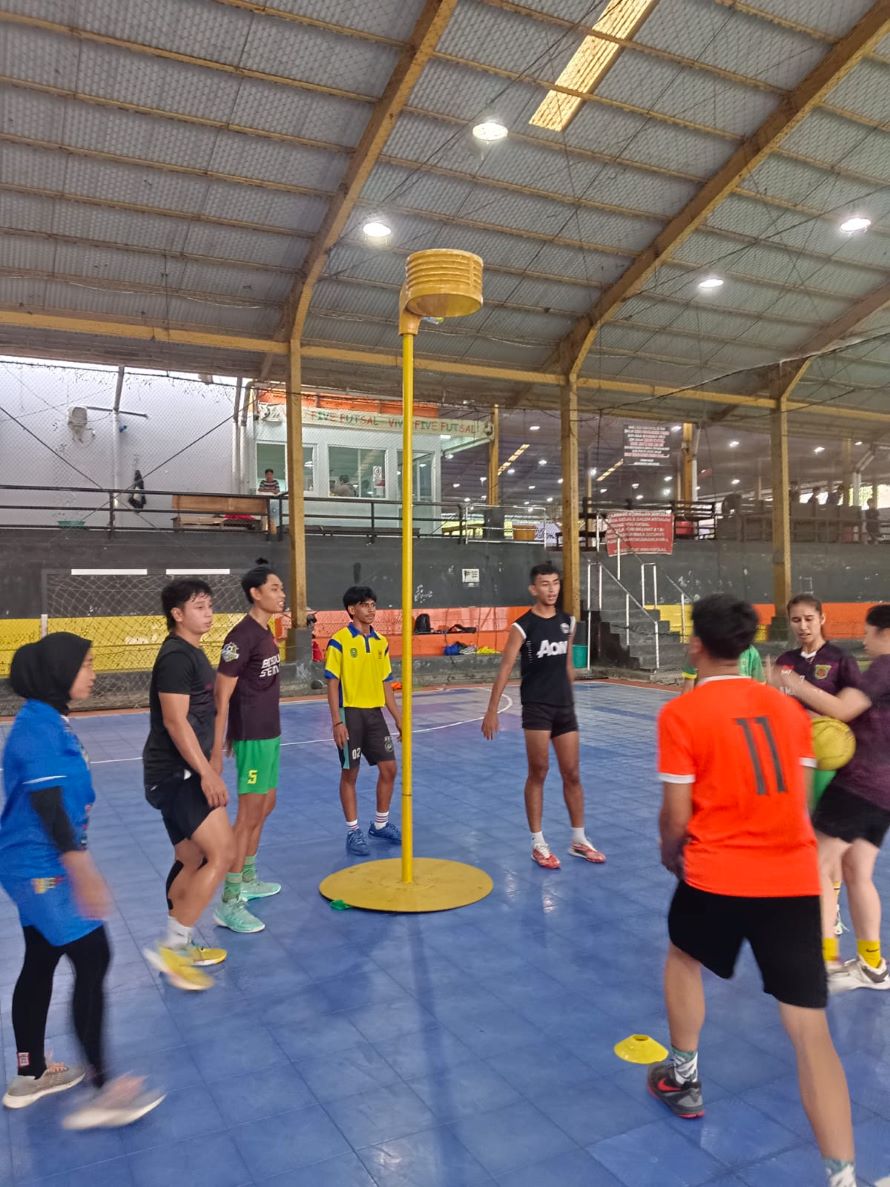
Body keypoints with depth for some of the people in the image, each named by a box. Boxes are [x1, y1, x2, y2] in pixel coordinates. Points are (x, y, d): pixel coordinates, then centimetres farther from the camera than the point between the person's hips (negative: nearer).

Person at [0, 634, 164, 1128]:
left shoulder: (50, 721, 9)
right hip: (44, 870, -10)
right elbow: (48, 806, -25)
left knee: (40, 964, 18)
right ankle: (100, 1092, 4)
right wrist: (81, 871, -24)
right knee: (92, 961, -4)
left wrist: (78, 867, 27)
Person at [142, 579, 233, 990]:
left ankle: (179, 948, 27)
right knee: (222, 853, -12)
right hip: (175, 774, -10)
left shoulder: (191, 653, 15)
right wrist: (206, 773, -24)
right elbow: (175, 721, -22)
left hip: (181, 774, 10)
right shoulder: (176, 656, -16)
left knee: (191, 860, 16)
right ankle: (171, 947, -5)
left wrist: (205, 771, 26)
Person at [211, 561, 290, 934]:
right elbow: (221, 696, -21)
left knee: (265, 806, 20)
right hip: (252, 737, -10)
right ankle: (229, 903, 3)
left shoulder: (265, 632, 9)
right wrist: (217, 750, -22)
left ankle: (248, 880, 35)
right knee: (249, 815, -5)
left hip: (269, 733, 10)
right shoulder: (242, 636, -19)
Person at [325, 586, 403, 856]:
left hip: (375, 713, 6)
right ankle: (353, 832, 16)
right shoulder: (339, 641, -9)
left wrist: (398, 717, 11)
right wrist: (337, 722, -15)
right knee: (350, 773, 4)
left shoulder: (381, 642, 9)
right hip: (351, 713, -6)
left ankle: (381, 824, 26)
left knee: (388, 768, 8)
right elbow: (332, 684, -10)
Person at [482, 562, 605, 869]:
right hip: (536, 708, -5)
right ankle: (538, 844, 13)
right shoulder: (523, 626, -10)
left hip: (565, 707, 5)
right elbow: (505, 669, -14)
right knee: (538, 773, 1)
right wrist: (492, 711, -18)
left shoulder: (567, 622, 7)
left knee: (572, 774, 10)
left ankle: (579, 840, 23)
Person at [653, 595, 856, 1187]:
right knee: (811, 1028, 6)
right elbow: (798, 801, 12)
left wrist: (670, 850, 14)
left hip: (717, 875, -3)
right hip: (795, 879, 3)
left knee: (683, 958, 28)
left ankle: (683, 1078, 42)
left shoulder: (681, 714, -9)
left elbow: (677, 817, -8)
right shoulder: (788, 706, 5)